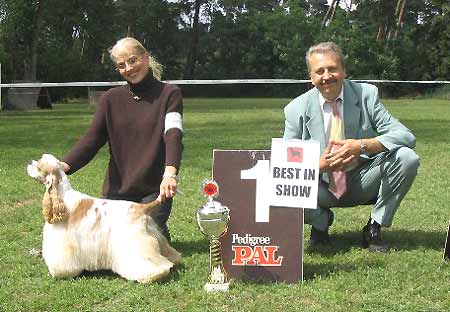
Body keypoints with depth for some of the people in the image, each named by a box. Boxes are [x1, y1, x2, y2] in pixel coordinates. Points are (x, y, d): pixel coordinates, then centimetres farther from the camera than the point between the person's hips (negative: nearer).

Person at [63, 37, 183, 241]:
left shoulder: (168, 94, -3)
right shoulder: (111, 99, 5)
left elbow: (173, 136, -19)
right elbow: (91, 140, -3)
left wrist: (170, 173, -38)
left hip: (154, 189, -2)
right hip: (117, 188, 3)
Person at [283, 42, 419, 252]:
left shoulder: (366, 95, -7)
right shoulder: (296, 110, -6)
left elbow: (406, 137, -14)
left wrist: (362, 145, -31)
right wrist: (319, 164, -29)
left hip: (362, 184, 1)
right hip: (322, 189, 0)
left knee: (407, 158, -25)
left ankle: (374, 227, -5)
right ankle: (321, 221, 5)